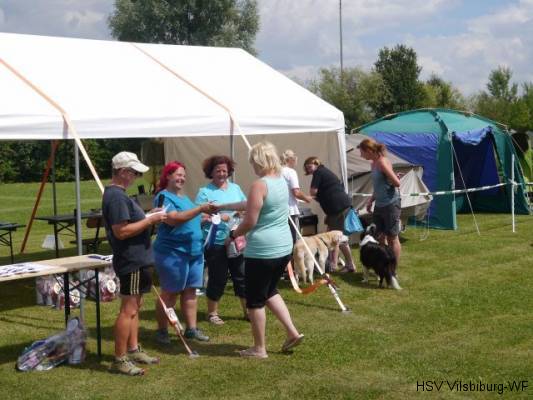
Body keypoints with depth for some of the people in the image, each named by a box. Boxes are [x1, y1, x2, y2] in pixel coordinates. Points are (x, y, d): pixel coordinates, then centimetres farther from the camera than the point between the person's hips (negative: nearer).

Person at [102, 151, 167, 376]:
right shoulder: (116, 197, -19)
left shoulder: (117, 194, 15)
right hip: (131, 262, -11)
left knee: (135, 307, 18)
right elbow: (121, 231, -25)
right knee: (128, 310, -7)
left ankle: (133, 350, 27)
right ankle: (119, 360, -2)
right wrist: (149, 221, -20)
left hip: (137, 260, 11)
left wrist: (149, 218, 10)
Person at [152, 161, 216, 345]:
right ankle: (162, 331, 8)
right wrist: (200, 209, -28)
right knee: (170, 293, -1)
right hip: (173, 253, -8)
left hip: (194, 252, 8)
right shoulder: (163, 197, -9)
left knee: (190, 291, 9)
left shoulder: (184, 197, 18)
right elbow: (173, 219, -25)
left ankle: (191, 329, 15)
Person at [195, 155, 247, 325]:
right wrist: (220, 217, -18)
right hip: (216, 243, -5)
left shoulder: (235, 188, 12)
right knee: (217, 279, 3)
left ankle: (248, 310, 22)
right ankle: (212, 313, 19)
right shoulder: (204, 192, -4)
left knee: (242, 276, 10)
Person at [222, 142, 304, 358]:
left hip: (262, 251, -9)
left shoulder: (259, 185, -17)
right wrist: (221, 207, 27)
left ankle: (259, 348, 17)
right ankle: (292, 332, 19)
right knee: (270, 291, 27)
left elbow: (249, 222, -17)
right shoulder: (281, 181, 9)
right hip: (284, 247, 9)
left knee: (255, 301, 7)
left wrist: (233, 234, 3)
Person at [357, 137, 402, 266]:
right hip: (379, 206, 9)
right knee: (381, 237, 12)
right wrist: (370, 200, 14)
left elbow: (397, 183, -21)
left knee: (392, 238, 2)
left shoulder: (382, 162, -17)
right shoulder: (374, 164, 11)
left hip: (391, 204, -9)